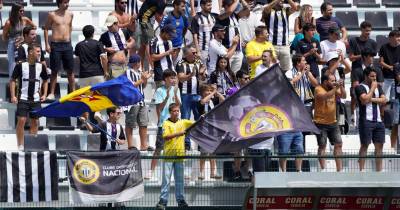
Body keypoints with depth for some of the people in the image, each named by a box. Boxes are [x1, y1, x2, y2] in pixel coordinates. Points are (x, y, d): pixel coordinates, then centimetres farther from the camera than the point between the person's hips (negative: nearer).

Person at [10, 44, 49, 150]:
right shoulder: (21, 65, -7)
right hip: (23, 99, -4)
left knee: (35, 122, 6)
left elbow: (45, 81, 17)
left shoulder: (41, 66, 4)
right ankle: (20, 145, -5)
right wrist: (13, 96, -8)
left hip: (36, 100, 4)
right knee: (21, 120, -11)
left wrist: (44, 94, 5)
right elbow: (12, 80, -2)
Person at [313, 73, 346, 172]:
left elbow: (343, 96, -1)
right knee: (322, 146, 0)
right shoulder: (319, 89, -12)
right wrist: (335, 88, -32)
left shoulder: (334, 89, 7)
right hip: (321, 123, -6)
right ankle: (323, 169, 5)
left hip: (333, 122, 6)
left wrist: (341, 86, -15)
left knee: (338, 144, 3)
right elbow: (325, 96, -31)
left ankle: (339, 168, 7)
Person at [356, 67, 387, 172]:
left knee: (379, 145, 5)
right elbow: (365, 100, -19)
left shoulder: (378, 87, 17)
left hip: (378, 120, 6)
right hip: (366, 120, -6)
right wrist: (372, 88, -8)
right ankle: (361, 170, -3)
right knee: (365, 145, -5)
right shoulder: (360, 87, -3)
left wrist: (372, 99, -7)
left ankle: (379, 170, 10)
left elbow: (384, 100, 6)